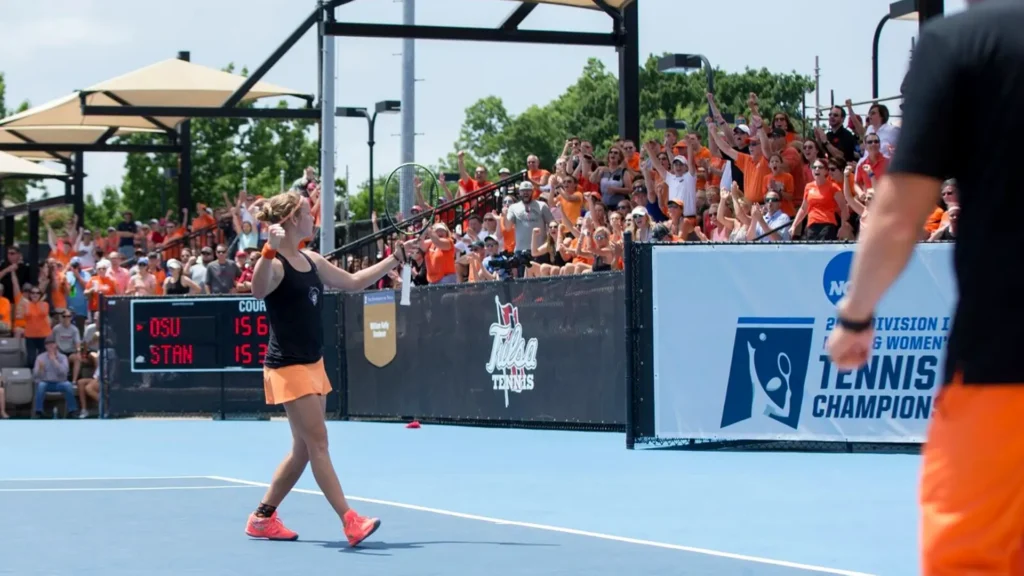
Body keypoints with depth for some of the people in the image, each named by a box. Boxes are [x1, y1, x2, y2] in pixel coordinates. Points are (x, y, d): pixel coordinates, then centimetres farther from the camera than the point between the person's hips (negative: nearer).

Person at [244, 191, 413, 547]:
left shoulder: (312, 261, 11)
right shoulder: (275, 264, -15)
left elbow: (354, 282, 23)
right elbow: (258, 291, -37)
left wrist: (396, 257, 22)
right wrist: (271, 251, -51)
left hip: (313, 364, 9)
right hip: (288, 367, -9)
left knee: (304, 449, 11)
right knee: (318, 443, -11)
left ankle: (262, 517, 21)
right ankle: (350, 522, -14)